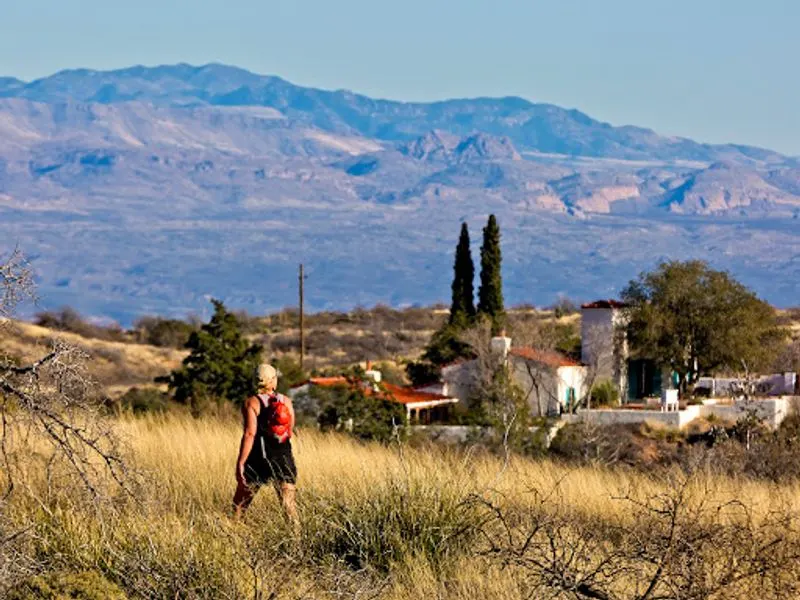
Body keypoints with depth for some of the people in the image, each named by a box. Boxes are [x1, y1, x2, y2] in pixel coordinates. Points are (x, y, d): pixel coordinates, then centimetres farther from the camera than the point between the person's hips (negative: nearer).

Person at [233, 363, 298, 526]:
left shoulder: (251, 403, -7)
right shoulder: (286, 402, 6)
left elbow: (250, 433, -15)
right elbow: (290, 432, 13)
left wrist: (240, 463, -16)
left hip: (258, 459, -3)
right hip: (284, 459, 3)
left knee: (239, 505, 9)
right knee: (289, 506, 2)